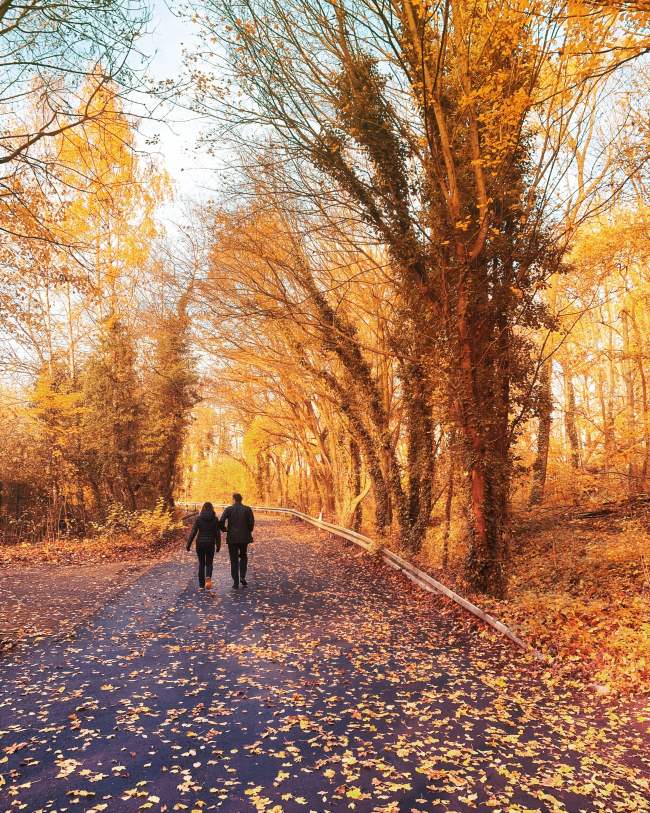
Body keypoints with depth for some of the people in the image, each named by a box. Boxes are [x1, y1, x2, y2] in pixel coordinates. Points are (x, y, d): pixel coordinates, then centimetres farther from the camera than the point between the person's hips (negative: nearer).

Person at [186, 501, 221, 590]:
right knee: (209, 563, 13)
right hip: (210, 544, 0)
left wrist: (188, 544, 0)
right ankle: (208, 577, -17)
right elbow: (218, 534, 1)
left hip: (200, 543, 0)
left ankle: (201, 585, 12)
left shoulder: (198, 518, -3)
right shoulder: (215, 519, -1)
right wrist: (218, 545, 10)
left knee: (201, 564, 12)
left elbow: (193, 532, -6)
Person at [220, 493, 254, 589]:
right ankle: (242, 577, 3)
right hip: (244, 537, 1)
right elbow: (251, 522, -9)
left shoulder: (229, 509, -2)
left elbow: (221, 521, -13)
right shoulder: (247, 509, 0)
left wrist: (224, 529, 6)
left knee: (234, 560, 8)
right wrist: (249, 531, 9)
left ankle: (236, 582, 6)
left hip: (232, 538, -1)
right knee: (243, 557, 21)